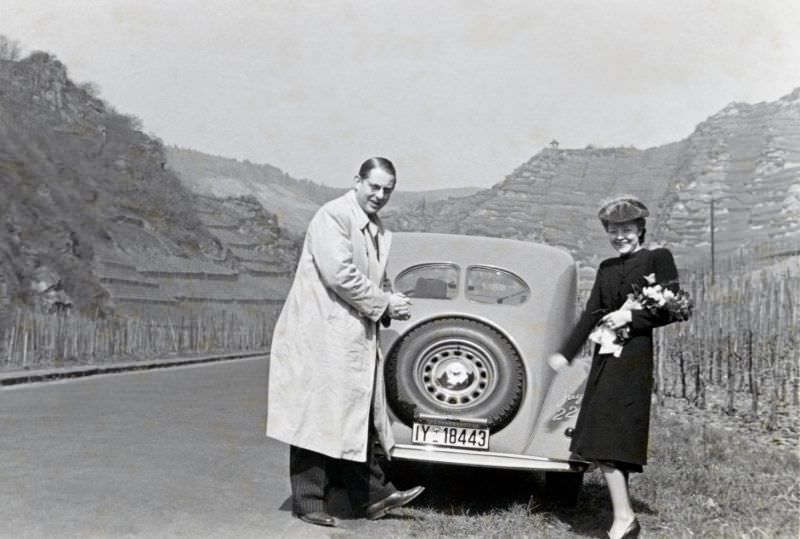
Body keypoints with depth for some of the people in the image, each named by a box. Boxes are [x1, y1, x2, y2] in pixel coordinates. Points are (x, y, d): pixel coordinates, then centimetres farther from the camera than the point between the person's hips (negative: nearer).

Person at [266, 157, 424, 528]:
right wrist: (384, 304, -13)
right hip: (322, 336, -9)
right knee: (317, 419, -3)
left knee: (358, 419, 12)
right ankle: (307, 501, 6)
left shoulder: (379, 233, 17)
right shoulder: (333, 216, -11)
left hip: (357, 338, 9)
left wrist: (391, 304, 1)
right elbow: (340, 275, -21)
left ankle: (370, 495, 19)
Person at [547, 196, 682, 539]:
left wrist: (631, 316, -13)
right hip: (604, 358, 7)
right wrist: (566, 354, 10)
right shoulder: (606, 268, 18)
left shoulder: (658, 259, 1)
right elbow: (591, 314, 15)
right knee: (609, 441, 5)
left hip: (633, 359, -7)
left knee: (607, 439, -14)